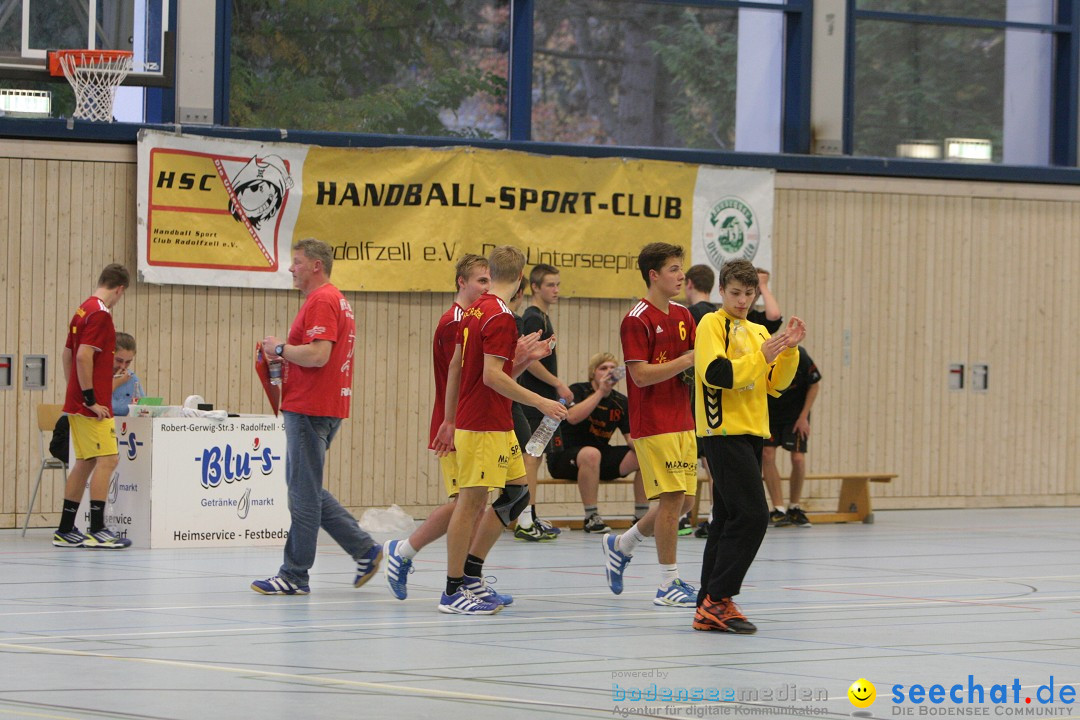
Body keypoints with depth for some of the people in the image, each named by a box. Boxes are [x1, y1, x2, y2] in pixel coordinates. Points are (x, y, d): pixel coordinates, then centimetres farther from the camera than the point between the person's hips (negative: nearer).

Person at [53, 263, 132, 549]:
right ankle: (96, 530, -12)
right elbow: (84, 356, -22)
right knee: (108, 459, -9)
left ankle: (65, 530, 15)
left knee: (85, 462, 13)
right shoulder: (100, 314, -14)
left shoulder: (83, 310, 15)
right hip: (93, 405, -10)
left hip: (77, 404, 10)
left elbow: (67, 354, 20)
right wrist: (91, 399, -19)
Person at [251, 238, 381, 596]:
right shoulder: (336, 300, 19)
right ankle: (364, 549, 15)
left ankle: (295, 576, 0)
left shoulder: (322, 302, -15)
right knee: (306, 489, 16)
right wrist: (285, 354, 12)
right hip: (324, 407, 11)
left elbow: (317, 355, -26)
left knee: (304, 492, -4)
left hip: (309, 411, -11)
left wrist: (280, 348, -10)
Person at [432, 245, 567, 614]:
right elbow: (492, 376, -21)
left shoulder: (475, 310, 12)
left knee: (516, 494, 14)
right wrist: (540, 402, -20)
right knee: (471, 501, -4)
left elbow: (455, 367, 17)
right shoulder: (500, 317, -16)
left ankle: (470, 571, 17)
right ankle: (453, 591, 0)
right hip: (484, 427, -10)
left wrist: (450, 420, 23)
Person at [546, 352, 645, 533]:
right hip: (563, 457, -6)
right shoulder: (578, 391, -9)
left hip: (602, 459, 6)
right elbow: (572, 417, -29)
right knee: (591, 454, -40)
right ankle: (591, 518, -32)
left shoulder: (621, 402, 6)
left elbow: (631, 437, 3)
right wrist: (600, 391, -27)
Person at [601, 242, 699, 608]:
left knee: (683, 501, 9)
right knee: (673, 498, -10)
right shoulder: (637, 319, -12)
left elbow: (693, 364, 17)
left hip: (682, 422, 8)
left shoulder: (683, 315, 13)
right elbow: (641, 375, -18)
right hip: (654, 424, -8)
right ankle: (669, 584, -2)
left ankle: (621, 545, 29)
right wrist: (687, 361, -19)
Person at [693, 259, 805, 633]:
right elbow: (715, 373, -18)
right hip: (724, 432, -8)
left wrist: (788, 350, -1)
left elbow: (775, 383, 14)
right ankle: (718, 599, -15)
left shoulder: (758, 332, 19)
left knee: (729, 519, 7)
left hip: (751, 434, 8)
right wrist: (761, 357, -21)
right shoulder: (712, 325, -5)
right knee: (751, 516, -16)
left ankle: (710, 608, 9)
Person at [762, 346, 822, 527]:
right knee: (767, 454, -13)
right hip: (769, 412, 1)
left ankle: (794, 509, 13)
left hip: (796, 412, -1)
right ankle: (779, 510, -4)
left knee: (798, 458, -8)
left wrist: (803, 417, -11)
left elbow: (814, 385, -9)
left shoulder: (799, 356, -27)